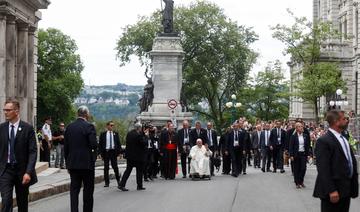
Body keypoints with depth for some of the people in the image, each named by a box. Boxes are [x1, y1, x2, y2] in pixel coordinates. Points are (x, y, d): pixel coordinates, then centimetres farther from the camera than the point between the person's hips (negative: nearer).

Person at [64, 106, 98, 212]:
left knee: (74, 189, 5)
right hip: (87, 163, -4)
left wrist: (68, 163, 15)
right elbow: (94, 144, -17)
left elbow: (65, 147, 8)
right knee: (88, 190, 8)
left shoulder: (69, 127, 6)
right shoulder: (89, 126, -10)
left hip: (73, 164, 4)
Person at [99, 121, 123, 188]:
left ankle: (118, 180, 15)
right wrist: (101, 153, -4)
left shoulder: (115, 134, 8)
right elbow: (100, 144, 3)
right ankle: (107, 182, 9)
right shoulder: (103, 134, 3)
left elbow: (118, 143, 9)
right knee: (106, 168, 3)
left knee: (115, 167, -1)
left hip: (113, 151, 0)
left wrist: (119, 151, -2)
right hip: (106, 151, 0)